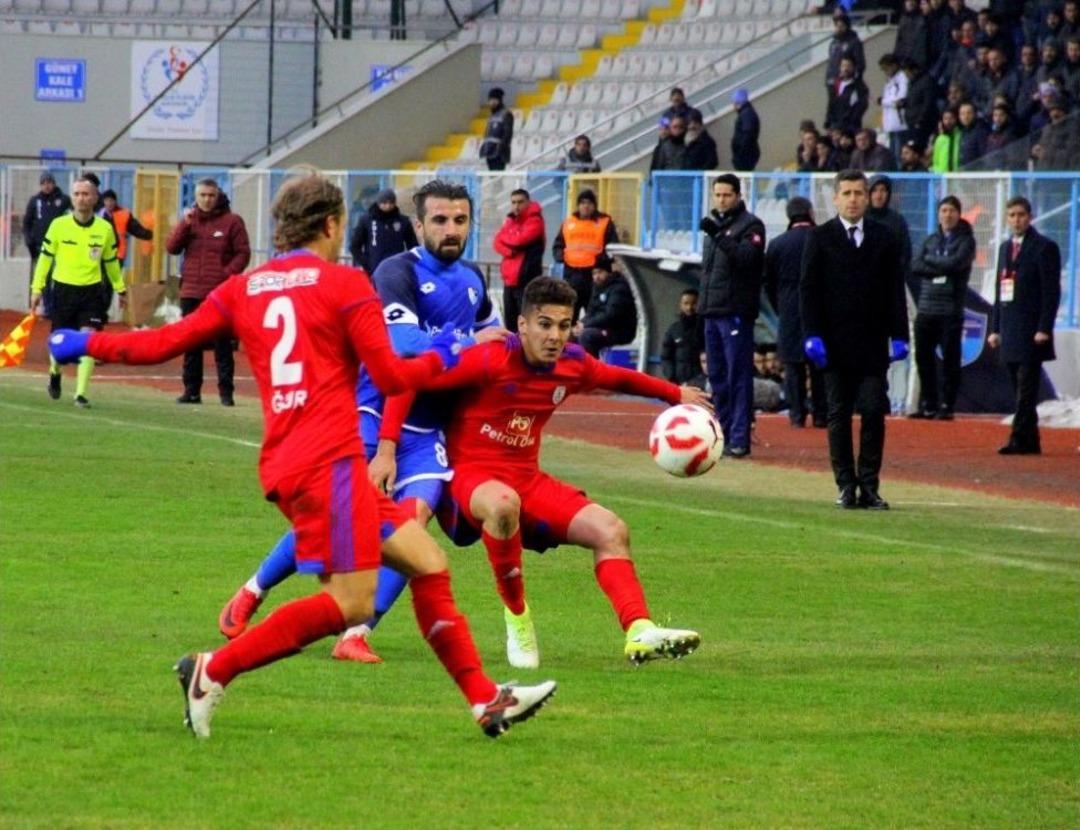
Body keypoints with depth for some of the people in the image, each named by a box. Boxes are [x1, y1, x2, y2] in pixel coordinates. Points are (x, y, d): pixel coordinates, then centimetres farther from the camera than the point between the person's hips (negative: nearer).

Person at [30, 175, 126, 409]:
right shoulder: (59, 225, -3)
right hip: (63, 290, 0)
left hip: (91, 293, 0)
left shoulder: (105, 229, 0)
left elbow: (111, 262, 13)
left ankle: (81, 394, -9)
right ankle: (55, 373, 40)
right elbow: (45, 257, 4)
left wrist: (120, 290, 19)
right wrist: (37, 288, 1)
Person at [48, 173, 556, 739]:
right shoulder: (344, 285, -2)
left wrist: (85, 345, 27)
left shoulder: (243, 289, 14)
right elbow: (390, 377, -3)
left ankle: (485, 701, 8)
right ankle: (214, 671, -13)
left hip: (285, 462, 8)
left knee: (426, 561, 11)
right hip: (328, 461, -8)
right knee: (351, 602, -11)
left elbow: (163, 343, 13)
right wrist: (440, 357, 16)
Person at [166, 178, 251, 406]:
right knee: (191, 344, 8)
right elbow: (171, 248, 1)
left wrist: (228, 274, -15)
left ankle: (226, 392, -2)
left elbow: (243, 253, -2)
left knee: (222, 344, -3)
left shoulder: (231, 221, 0)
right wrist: (185, 224, -11)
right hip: (191, 292, 4)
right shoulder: (190, 219, 11)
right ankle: (191, 390, 14)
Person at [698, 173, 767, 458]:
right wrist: (703, 302, 14)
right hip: (712, 312, 8)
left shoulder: (750, 225, -5)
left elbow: (747, 257, -21)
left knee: (738, 376, -8)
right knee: (717, 377, 11)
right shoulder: (715, 224, 18)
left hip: (736, 313, -8)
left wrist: (718, 236, -31)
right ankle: (723, 433, 17)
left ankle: (739, 438, -10)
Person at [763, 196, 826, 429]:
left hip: (790, 314, 0)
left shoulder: (776, 245, -2)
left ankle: (797, 414, 3)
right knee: (819, 366, 7)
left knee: (793, 367, 5)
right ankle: (820, 413, 6)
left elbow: (768, 284, 4)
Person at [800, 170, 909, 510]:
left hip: (873, 343, 1)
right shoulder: (820, 238, 4)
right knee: (839, 415, 1)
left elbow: (895, 290, 8)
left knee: (874, 411, -5)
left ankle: (869, 485, 0)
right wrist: (812, 335, -9)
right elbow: (808, 289, 1)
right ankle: (846, 486, 6)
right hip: (834, 342, -1)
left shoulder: (884, 239, 8)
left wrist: (898, 336, 1)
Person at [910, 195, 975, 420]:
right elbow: (916, 268, 3)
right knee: (923, 358, 5)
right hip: (926, 308, 5)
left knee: (950, 360, -2)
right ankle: (927, 405, 14)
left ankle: (947, 406, 2)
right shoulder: (930, 240, 14)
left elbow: (956, 263, -15)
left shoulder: (966, 241, 2)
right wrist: (940, 269, -10)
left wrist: (930, 260, -1)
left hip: (951, 310, -5)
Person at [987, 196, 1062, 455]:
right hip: (1010, 331, 7)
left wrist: (1044, 329, -16)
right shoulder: (1006, 247, 17)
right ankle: (1031, 441, 13)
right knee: (1021, 391, 9)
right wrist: (995, 328, 15)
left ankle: (1019, 440, -13)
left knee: (1026, 388, -10)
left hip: (1031, 331, -7)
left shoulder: (1044, 247, -5)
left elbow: (1052, 291, -9)